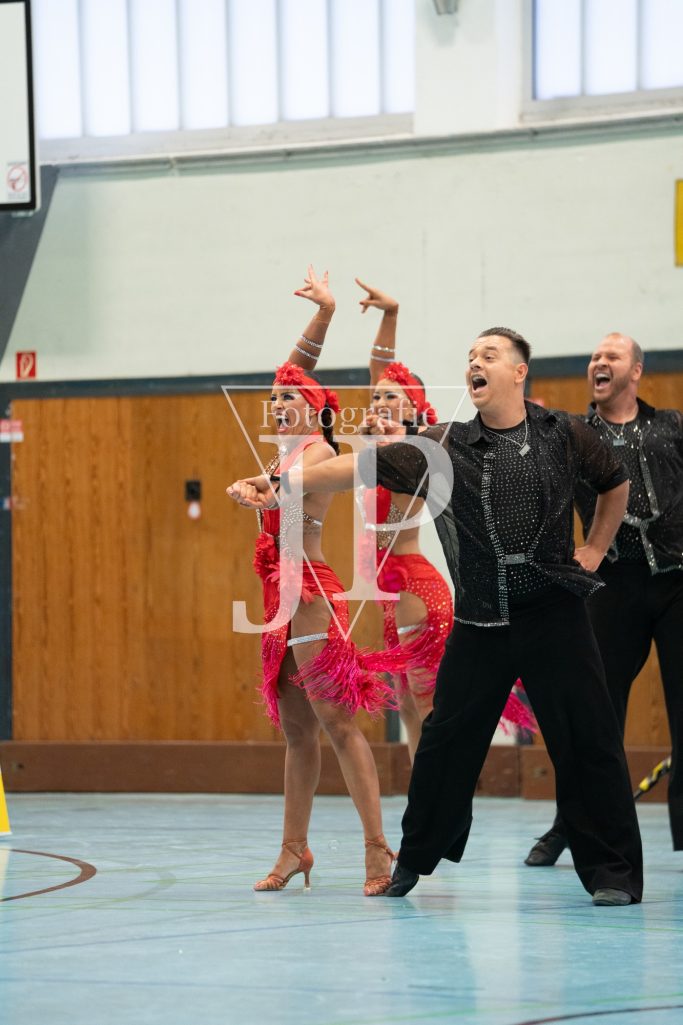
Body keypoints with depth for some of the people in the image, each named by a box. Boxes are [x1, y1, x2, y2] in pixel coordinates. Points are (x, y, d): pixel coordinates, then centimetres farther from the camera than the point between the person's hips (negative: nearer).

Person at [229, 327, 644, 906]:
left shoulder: (564, 436, 2)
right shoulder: (445, 447, 2)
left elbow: (616, 483, 20)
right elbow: (364, 466, -6)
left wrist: (596, 549, 13)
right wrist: (282, 483, -15)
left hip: (554, 615, -1)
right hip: (480, 622, 1)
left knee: (588, 743, -4)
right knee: (448, 740, 8)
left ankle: (613, 872, 4)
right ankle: (415, 858, 26)